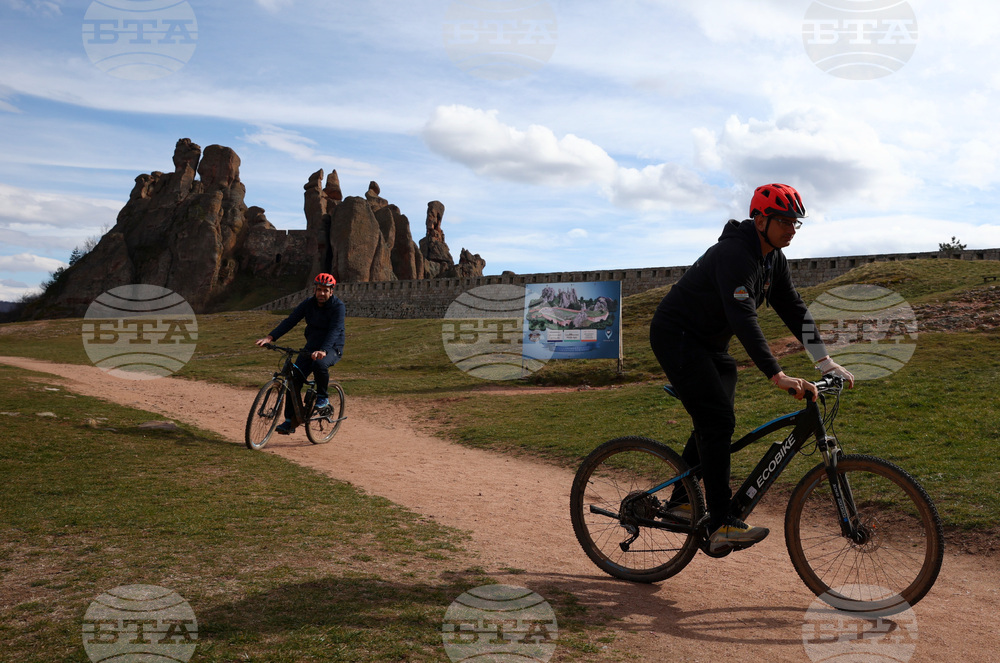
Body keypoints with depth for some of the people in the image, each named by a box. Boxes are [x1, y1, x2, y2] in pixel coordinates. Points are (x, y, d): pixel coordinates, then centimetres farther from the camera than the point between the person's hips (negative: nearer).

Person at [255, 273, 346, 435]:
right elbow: (290, 321, -8)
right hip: (311, 347, 5)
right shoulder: (308, 304, -1)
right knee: (294, 378, -10)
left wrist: (323, 351, -45)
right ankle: (290, 420, -1)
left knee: (319, 364, -37)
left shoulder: (338, 306, -15)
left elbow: (335, 330, -28)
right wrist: (270, 337, -22)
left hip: (332, 349, -5)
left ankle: (323, 397, -9)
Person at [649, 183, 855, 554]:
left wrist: (826, 362, -2)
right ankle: (721, 525, -20)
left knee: (715, 422, 11)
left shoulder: (773, 259, 4)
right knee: (717, 421, -19)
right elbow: (743, 319, -37)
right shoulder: (734, 254, -26)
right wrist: (777, 376, -43)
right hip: (676, 337, -10)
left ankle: (680, 501, 25)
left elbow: (794, 310, 6)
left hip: (710, 343, 10)